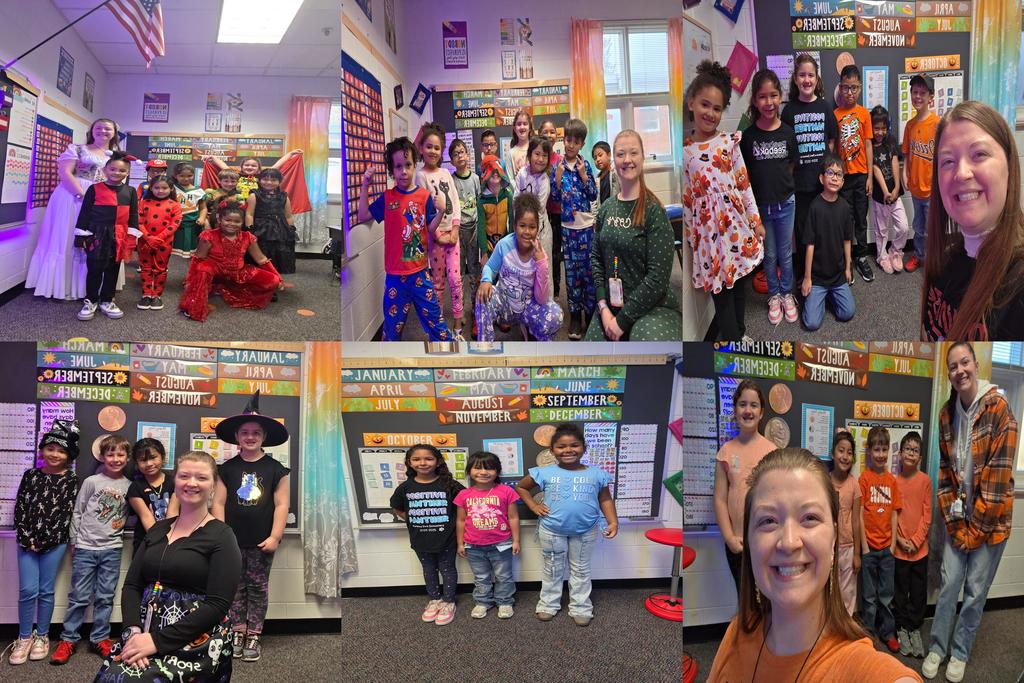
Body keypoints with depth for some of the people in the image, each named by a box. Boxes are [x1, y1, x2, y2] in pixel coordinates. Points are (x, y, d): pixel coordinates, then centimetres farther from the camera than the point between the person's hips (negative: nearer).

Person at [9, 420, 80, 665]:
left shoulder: (71, 481, -1)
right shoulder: (30, 475, 5)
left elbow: (66, 513, -5)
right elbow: (20, 508, 2)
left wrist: (44, 541, -10)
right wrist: (27, 539, -7)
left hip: (54, 543, -1)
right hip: (27, 541, 1)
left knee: (46, 591, 5)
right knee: (28, 590, -1)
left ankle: (42, 636, 19)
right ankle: (24, 637, 15)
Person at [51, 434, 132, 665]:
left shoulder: (129, 486, 3)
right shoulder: (91, 482, -3)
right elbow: (77, 512, 2)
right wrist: (74, 542, 3)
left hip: (112, 549, 2)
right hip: (86, 547, -2)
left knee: (105, 596, 8)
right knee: (79, 596, 3)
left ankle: (100, 638, 18)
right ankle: (68, 639, 15)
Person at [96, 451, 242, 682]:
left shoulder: (221, 537, -5)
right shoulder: (157, 529, 13)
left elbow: (216, 605, -13)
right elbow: (131, 585, 7)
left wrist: (158, 641, -18)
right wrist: (133, 631, -11)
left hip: (197, 642, -5)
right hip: (144, 634, 5)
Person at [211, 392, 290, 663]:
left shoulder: (275, 469, -3)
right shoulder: (227, 469, 1)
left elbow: (281, 505, -4)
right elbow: (218, 503, 2)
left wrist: (275, 536, -9)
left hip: (262, 541, -1)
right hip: (233, 541, 1)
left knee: (258, 588, 7)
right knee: (236, 587, 9)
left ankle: (254, 635, 15)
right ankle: (238, 631, 20)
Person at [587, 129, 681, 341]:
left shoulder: (654, 211, -11)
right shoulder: (606, 208, 6)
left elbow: (658, 275, -16)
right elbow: (596, 258, 7)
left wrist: (623, 319, -15)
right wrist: (603, 307, -6)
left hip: (653, 307, -5)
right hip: (610, 307, 5)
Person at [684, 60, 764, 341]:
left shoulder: (729, 142, -1)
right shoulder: (683, 149, -2)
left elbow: (744, 184, 3)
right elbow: (686, 197, 2)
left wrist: (755, 220, 3)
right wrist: (688, 235, 3)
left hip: (735, 221, 1)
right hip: (707, 228, -1)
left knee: (738, 281, 14)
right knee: (719, 288, 2)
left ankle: (738, 331, 32)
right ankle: (732, 336, 14)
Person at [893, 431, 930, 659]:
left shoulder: (925, 480, -3)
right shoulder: (894, 481, -3)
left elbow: (927, 514, -3)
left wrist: (915, 540, -9)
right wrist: (901, 540, -10)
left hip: (920, 547, 0)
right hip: (899, 547, 0)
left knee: (919, 591, 9)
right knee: (900, 590, 8)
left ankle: (915, 628, 25)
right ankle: (901, 629, 22)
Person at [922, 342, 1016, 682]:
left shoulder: (999, 410, -17)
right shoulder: (947, 414, 1)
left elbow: (998, 476, -18)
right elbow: (946, 470, 6)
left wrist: (976, 527, -14)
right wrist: (953, 520, -1)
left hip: (990, 519, -4)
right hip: (958, 517, 4)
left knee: (975, 591, 8)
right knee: (948, 585, 10)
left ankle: (960, 653, 25)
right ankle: (937, 647, 24)